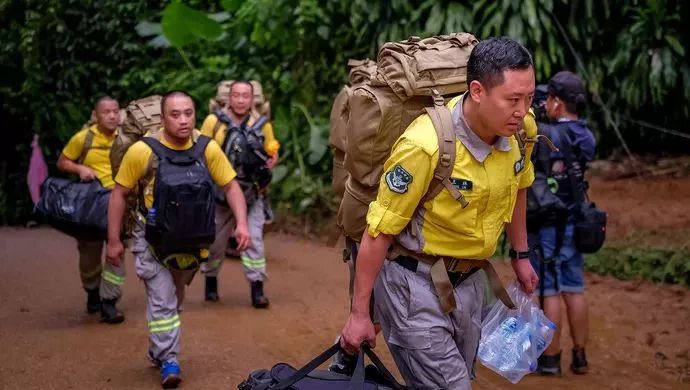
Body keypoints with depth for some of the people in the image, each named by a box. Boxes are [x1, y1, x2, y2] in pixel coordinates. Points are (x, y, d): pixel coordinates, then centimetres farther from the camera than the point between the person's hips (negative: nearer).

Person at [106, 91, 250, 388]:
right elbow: (119, 194, -9)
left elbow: (230, 186, -1)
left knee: (175, 299, 21)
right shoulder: (143, 151, -19)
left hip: (192, 242, 4)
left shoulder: (208, 149, -11)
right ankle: (168, 361, 8)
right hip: (154, 242, -4)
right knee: (162, 302, -7)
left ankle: (158, 348, 43)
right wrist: (114, 241, -8)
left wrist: (241, 224, -14)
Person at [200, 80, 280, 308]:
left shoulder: (262, 124, -1)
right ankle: (211, 282, 31)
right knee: (216, 239, 12)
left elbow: (273, 153, 10)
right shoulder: (214, 121, -5)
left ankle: (257, 288, -3)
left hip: (251, 193, 0)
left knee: (254, 238, -9)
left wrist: (268, 165, -11)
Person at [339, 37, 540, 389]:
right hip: (414, 280, -7)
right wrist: (359, 313, -13)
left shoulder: (518, 130, -7)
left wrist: (520, 254, 25)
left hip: (468, 278, 7)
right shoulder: (425, 145, -28)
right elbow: (379, 230, -19)